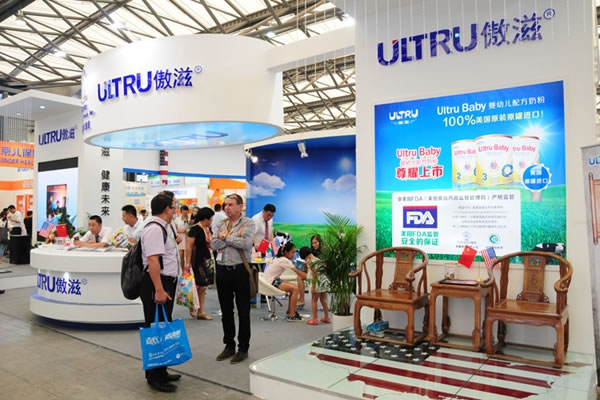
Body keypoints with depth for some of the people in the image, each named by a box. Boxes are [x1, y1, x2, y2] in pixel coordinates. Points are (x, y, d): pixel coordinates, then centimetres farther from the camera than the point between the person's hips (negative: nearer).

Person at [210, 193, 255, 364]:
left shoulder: (248, 223, -4)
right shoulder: (221, 224, 9)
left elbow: (245, 243, -20)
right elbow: (214, 244, -4)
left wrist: (225, 237, -9)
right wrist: (234, 236, -13)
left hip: (240, 270, -5)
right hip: (222, 270, 5)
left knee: (243, 311, 5)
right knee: (226, 310, 14)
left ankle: (243, 348, 17)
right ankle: (229, 345, 28)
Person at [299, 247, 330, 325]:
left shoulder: (310, 261, -9)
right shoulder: (318, 259, 14)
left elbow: (314, 274, -16)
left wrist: (313, 286, -16)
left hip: (317, 281, -8)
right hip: (325, 280, 8)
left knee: (314, 300, 3)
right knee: (323, 300, 17)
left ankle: (314, 319, 5)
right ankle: (326, 317, 24)